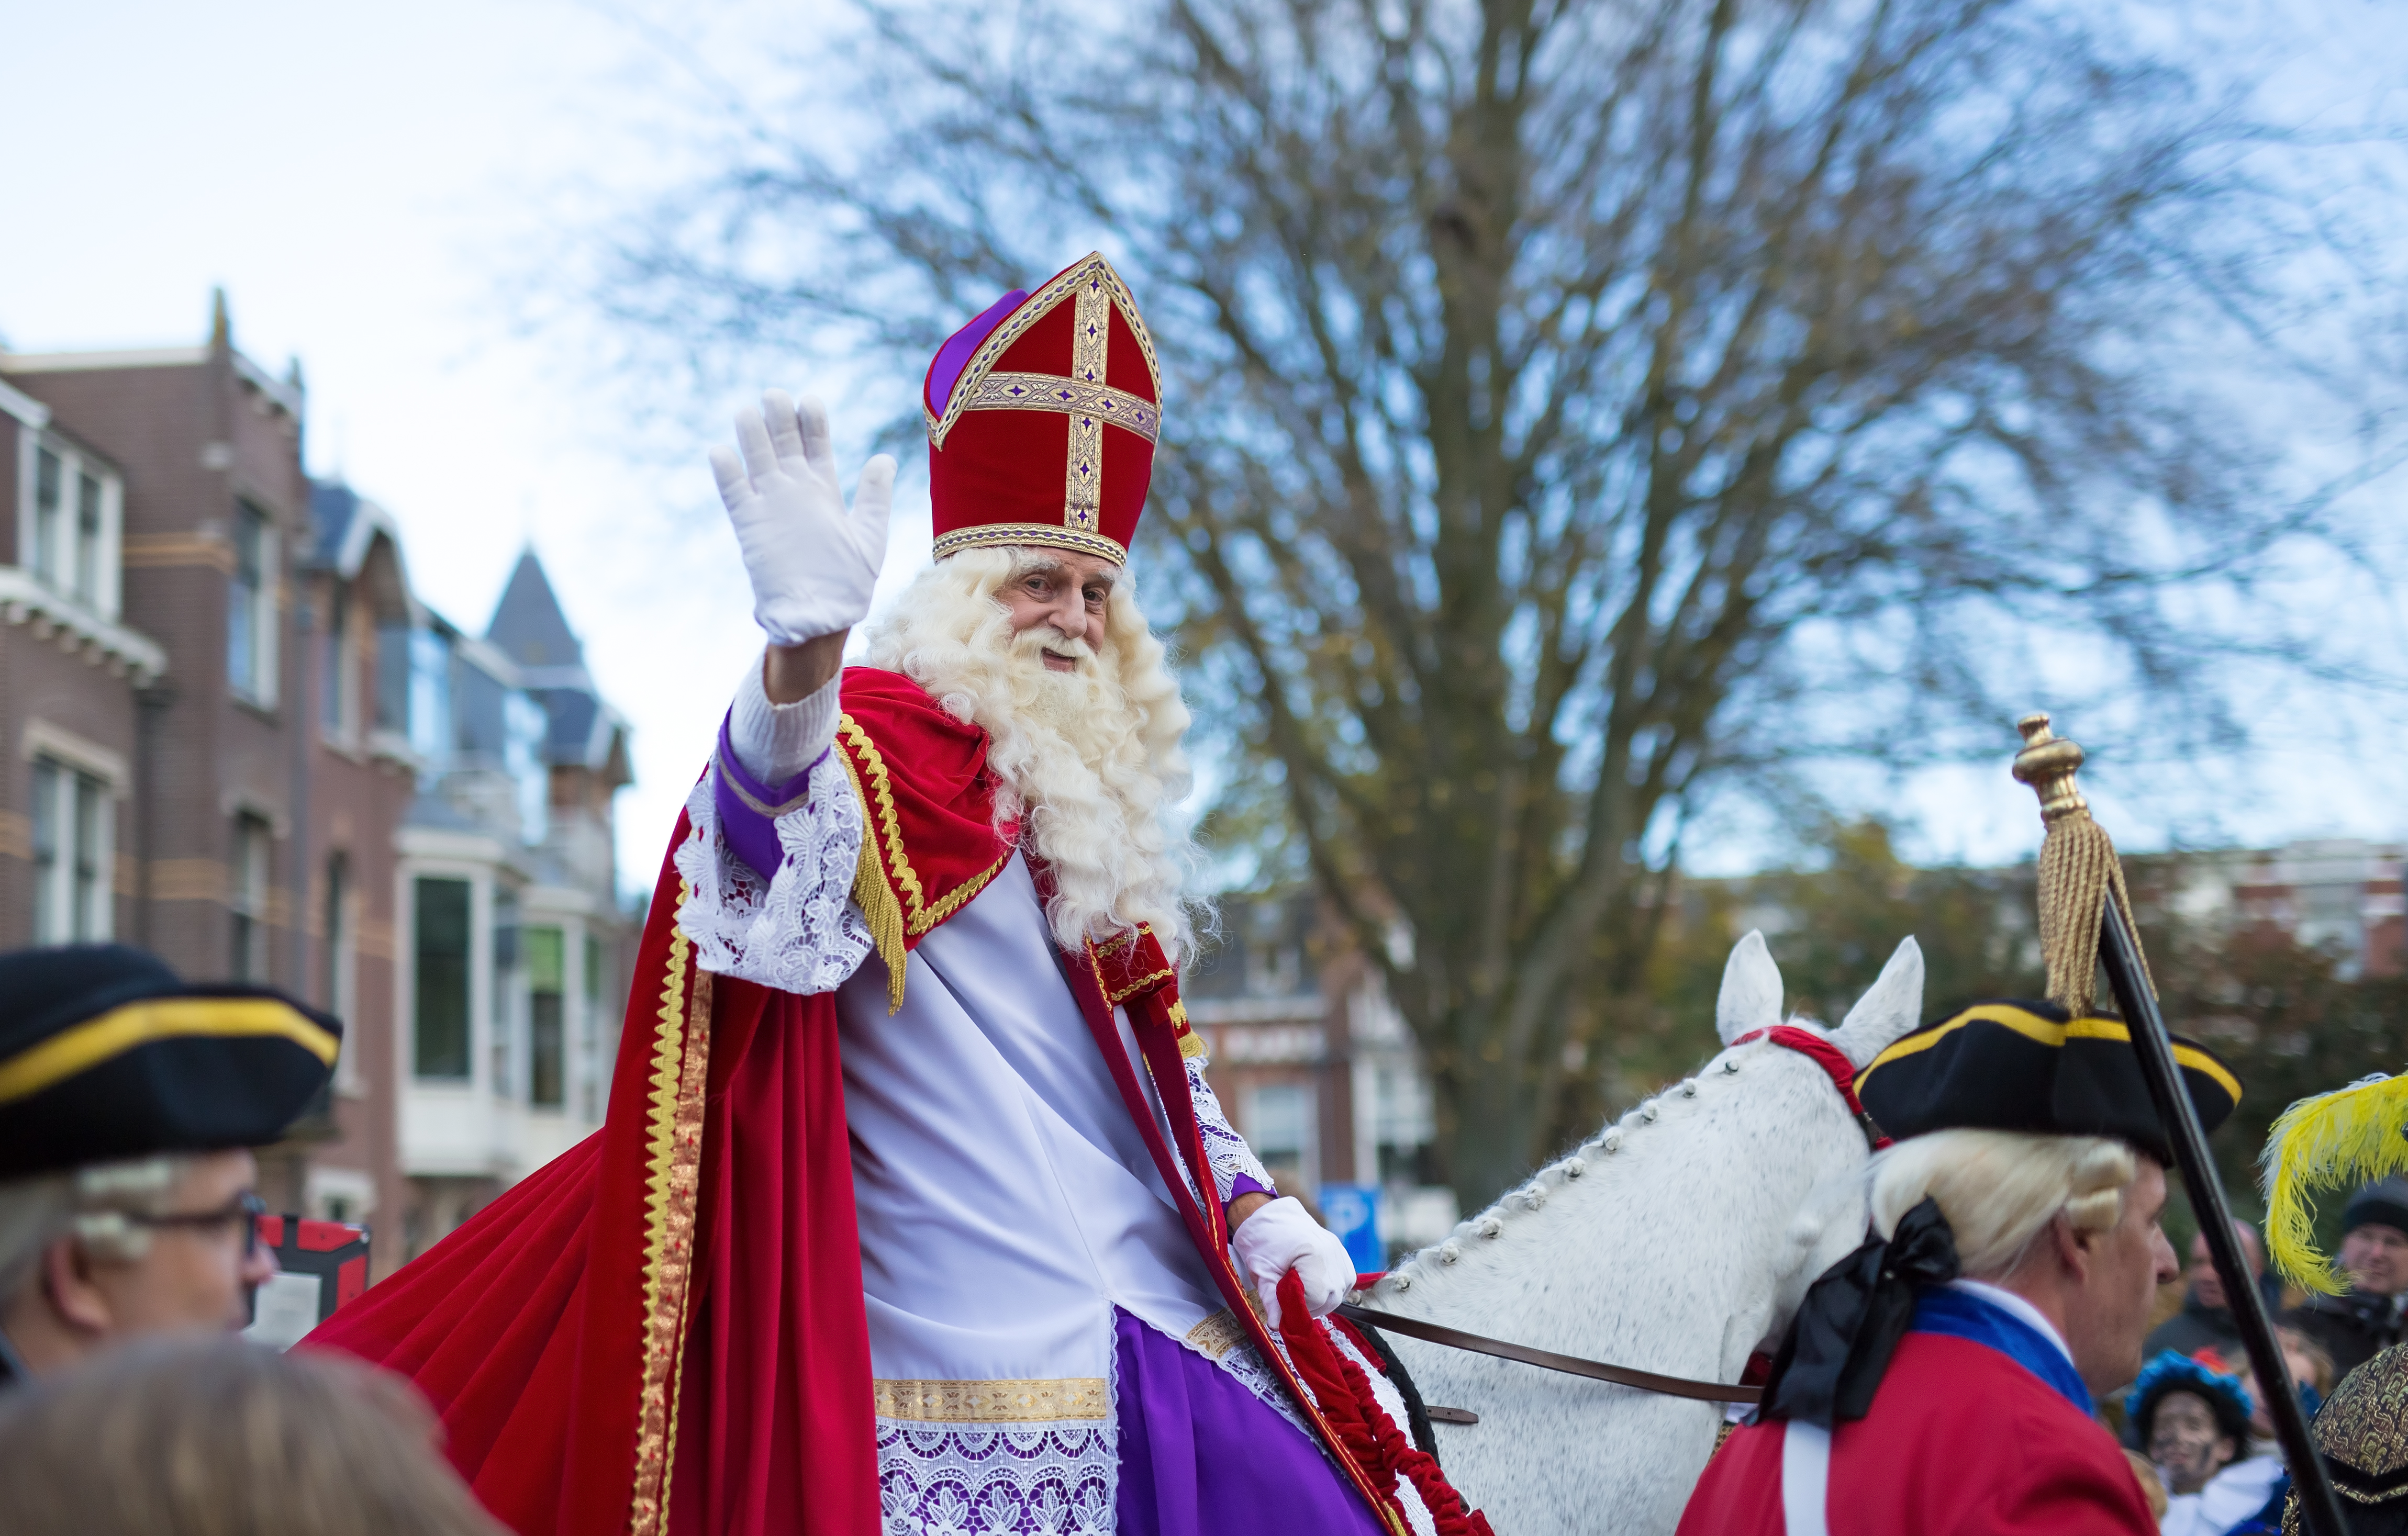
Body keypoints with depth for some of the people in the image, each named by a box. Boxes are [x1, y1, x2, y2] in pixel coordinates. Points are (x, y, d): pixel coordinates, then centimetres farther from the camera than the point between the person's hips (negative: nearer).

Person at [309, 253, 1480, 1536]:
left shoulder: (1095, 804, 17)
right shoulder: (899, 740, -7)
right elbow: (781, 812, -32)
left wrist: (1249, 1206, 13)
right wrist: (805, 641, -51)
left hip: (1170, 1328, 8)